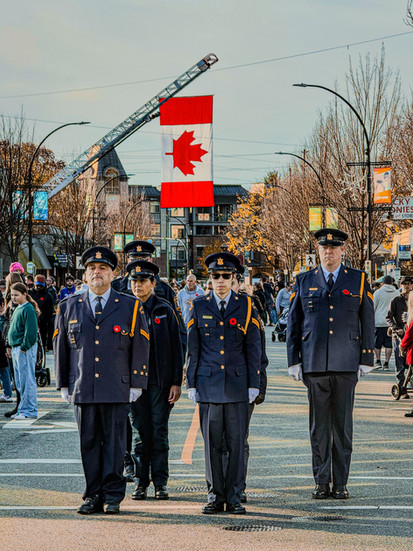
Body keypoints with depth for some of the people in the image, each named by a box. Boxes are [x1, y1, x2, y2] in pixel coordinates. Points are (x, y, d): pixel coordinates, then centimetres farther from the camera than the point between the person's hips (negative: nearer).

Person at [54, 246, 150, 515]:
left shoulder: (130, 307, 5)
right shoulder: (69, 307, 10)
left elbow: (140, 348, 5)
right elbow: (61, 346, 14)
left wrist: (136, 384, 0)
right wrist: (64, 384, 10)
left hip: (117, 390, -2)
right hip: (82, 389, 2)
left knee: (114, 443, 0)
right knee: (89, 442, 4)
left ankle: (113, 497, 6)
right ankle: (93, 496, 10)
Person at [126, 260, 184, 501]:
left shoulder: (165, 310, 2)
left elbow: (176, 348, 2)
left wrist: (176, 382, -4)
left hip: (160, 380, -1)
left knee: (159, 432, -1)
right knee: (140, 433, 3)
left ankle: (161, 482, 6)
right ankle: (141, 482, 11)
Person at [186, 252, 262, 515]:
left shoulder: (246, 307, 5)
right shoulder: (199, 307, 7)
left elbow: (253, 349, 5)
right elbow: (192, 348, 9)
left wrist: (254, 385, 0)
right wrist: (191, 384, 5)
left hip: (237, 383, -1)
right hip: (208, 384, 1)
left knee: (237, 442, -1)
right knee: (212, 443, 2)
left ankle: (234, 496, 6)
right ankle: (217, 496, 10)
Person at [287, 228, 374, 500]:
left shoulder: (359, 281, 7)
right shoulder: (304, 282, 9)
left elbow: (368, 323, 8)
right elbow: (293, 323, 11)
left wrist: (366, 360, 3)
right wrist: (294, 361, 5)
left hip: (346, 365, -1)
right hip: (314, 365, 1)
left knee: (343, 424, 1)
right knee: (319, 424, 3)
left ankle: (341, 483, 8)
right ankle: (322, 482, 10)